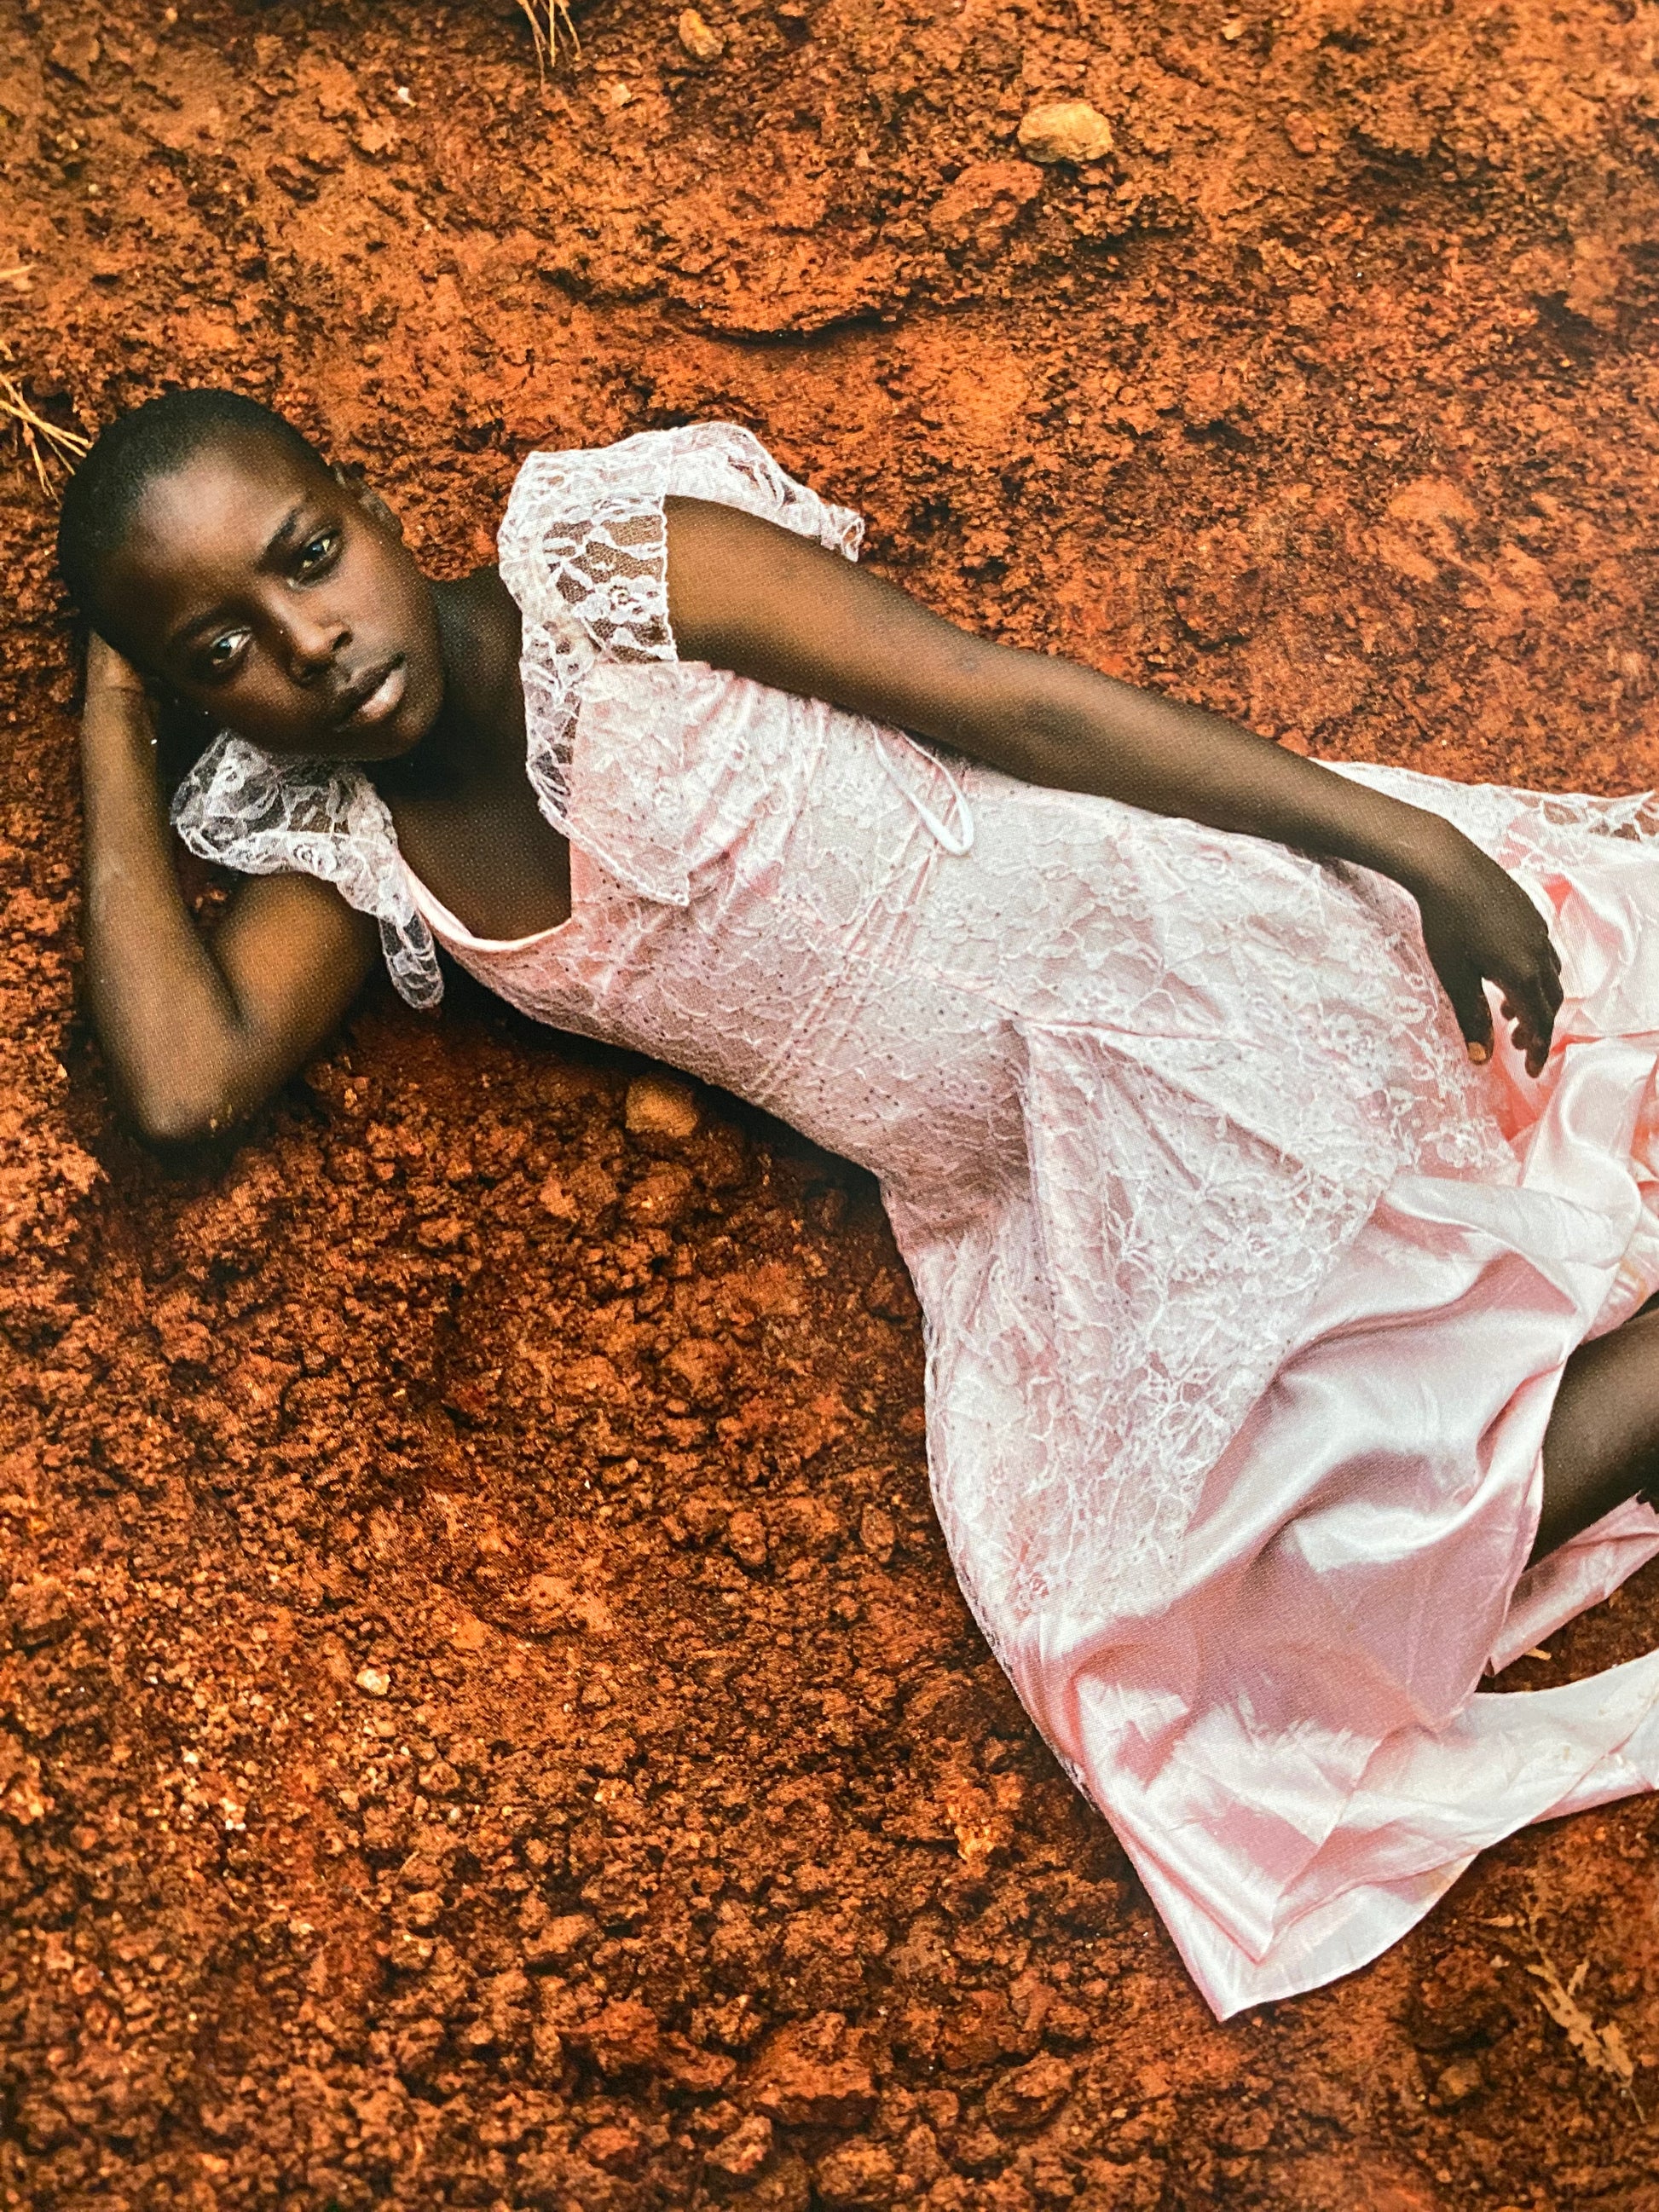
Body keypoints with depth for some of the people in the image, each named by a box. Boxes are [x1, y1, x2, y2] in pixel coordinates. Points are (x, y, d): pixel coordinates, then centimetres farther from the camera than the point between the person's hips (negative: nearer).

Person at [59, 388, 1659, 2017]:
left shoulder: (615, 570, -6)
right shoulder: (345, 854, 7)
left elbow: (1020, 702, -8)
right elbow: (182, 1083, -10)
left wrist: (1410, 836, -11)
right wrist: (115, 737, -1)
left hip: (1168, 957, -5)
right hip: (1034, 1220, 5)